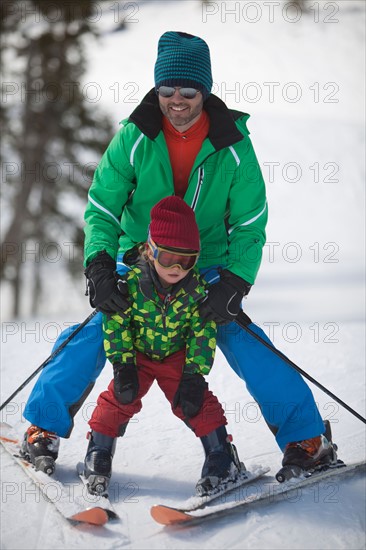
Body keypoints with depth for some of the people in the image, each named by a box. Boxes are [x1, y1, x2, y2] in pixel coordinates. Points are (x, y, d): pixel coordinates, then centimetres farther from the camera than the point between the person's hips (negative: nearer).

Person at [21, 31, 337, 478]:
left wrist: (233, 285, -22)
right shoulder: (134, 138, -14)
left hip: (208, 267, 0)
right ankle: (44, 426, 13)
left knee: (250, 349, -11)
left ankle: (306, 439, 6)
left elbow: (250, 223, -9)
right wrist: (99, 268, -25)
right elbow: (101, 207, -9)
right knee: (91, 340, -9)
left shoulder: (233, 144, -14)